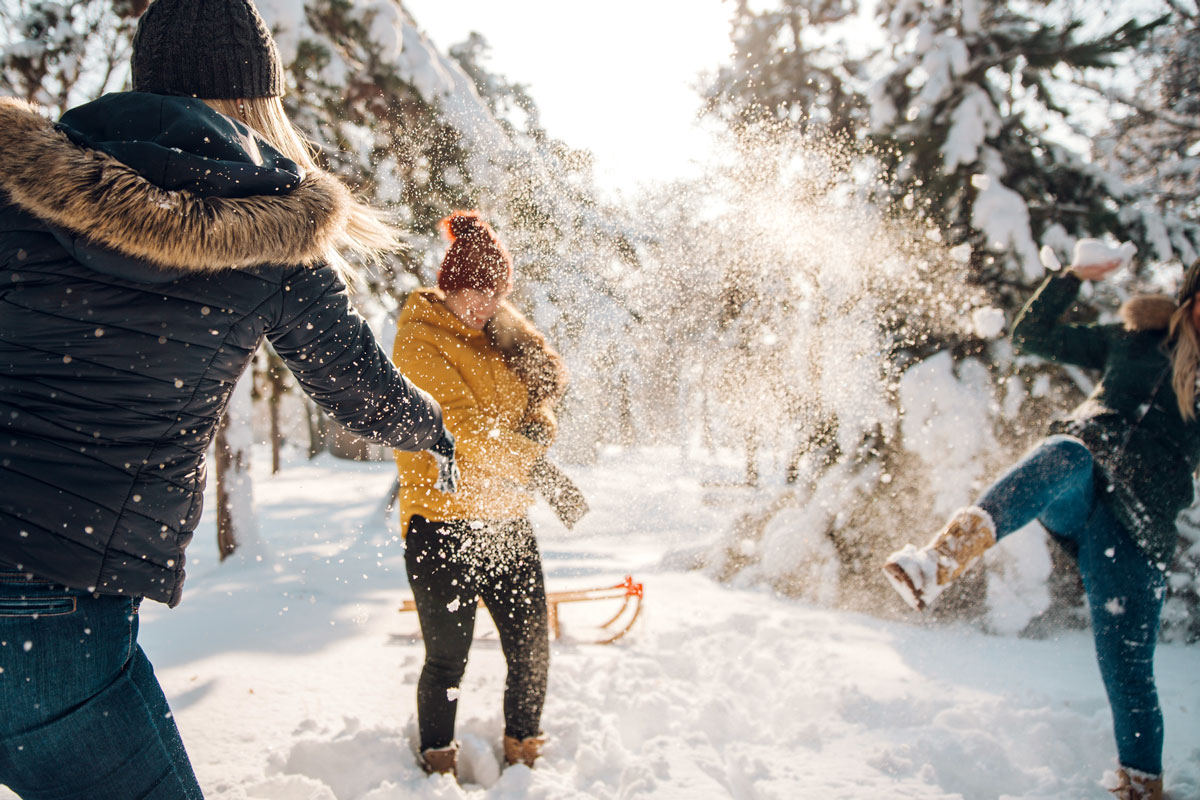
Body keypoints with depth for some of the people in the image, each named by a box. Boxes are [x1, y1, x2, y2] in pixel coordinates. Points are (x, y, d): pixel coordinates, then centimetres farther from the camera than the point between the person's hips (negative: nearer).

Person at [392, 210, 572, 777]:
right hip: (443, 523, -6)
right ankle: (437, 761, 30)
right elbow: (460, 428, -17)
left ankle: (523, 751, 33)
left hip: (506, 519, 7)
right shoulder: (420, 338, -9)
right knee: (447, 659, 6)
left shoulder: (495, 331, 13)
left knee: (532, 651, 10)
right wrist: (526, 455, -7)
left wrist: (539, 423, -12)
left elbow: (549, 374, 8)